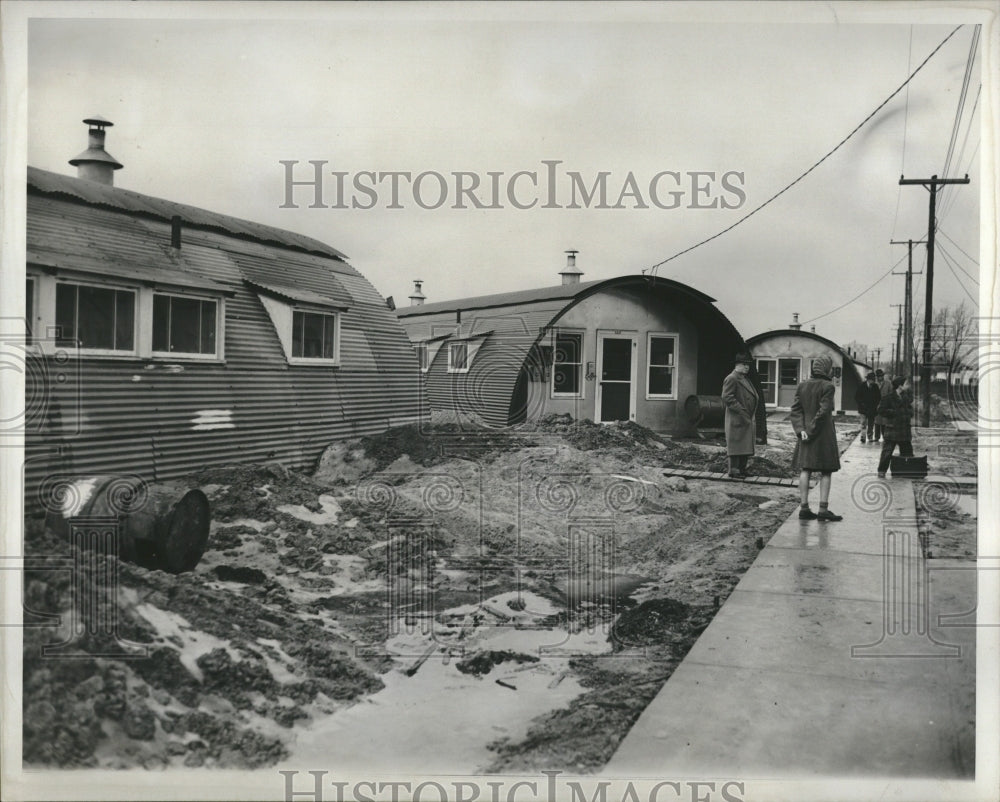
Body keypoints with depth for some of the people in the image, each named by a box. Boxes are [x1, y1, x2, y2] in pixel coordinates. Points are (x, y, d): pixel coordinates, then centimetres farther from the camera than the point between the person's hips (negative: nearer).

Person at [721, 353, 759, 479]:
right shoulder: (731, 379, -11)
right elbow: (726, 398, -19)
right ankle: (734, 471, -2)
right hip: (737, 420, -9)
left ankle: (742, 469, 18)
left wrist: (752, 415, 15)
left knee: (746, 445, 11)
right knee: (736, 444, -6)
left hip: (748, 420, 9)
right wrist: (741, 411, -20)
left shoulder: (745, 379, 19)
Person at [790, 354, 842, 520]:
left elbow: (795, 409, 2)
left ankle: (804, 508, 7)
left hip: (805, 433, 5)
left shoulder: (802, 385, 7)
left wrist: (800, 430, -5)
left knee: (805, 470, 7)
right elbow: (823, 411, -17)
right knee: (826, 472, 3)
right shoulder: (828, 386, -11)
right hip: (824, 434, -5)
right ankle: (823, 509, 0)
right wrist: (812, 431, -12)